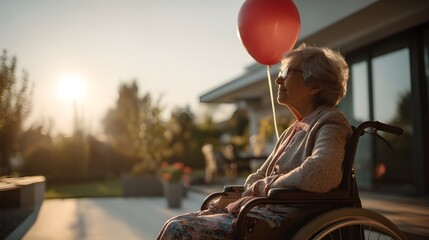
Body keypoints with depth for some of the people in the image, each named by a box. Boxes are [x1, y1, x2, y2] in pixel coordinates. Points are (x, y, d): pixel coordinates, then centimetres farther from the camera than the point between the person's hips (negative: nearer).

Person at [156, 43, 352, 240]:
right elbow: (258, 177, 23)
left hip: (282, 220, -9)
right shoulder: (293, 131, 22)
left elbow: (318, 174, -26)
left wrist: (263, 186, -12)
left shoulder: (330, 122, -6)